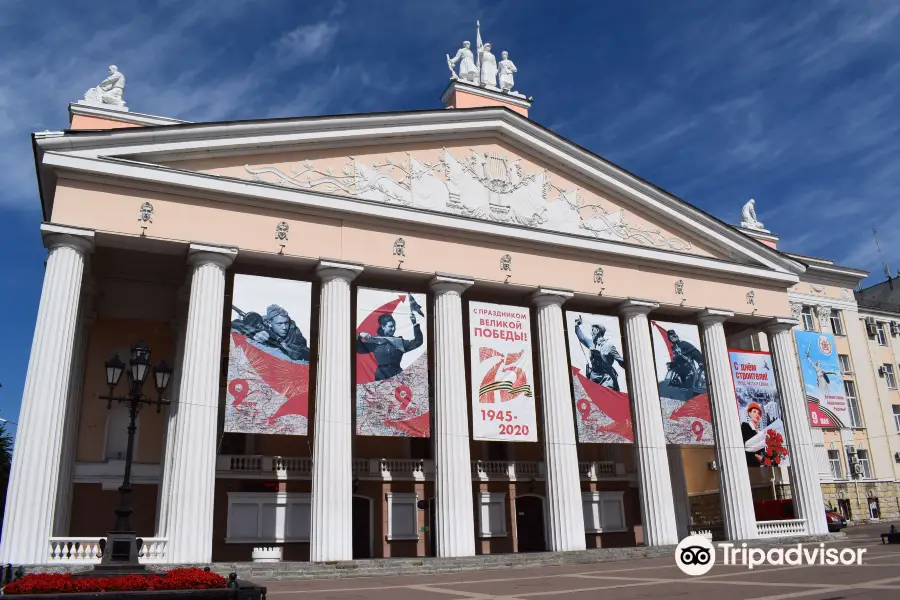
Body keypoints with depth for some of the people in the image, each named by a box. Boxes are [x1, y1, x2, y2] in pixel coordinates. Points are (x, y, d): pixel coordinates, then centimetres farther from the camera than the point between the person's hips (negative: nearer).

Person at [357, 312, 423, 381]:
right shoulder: (375, 341, 4)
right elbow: (358, 349, 4)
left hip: (397, 374, 1)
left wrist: (415, 324, -10)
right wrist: (359, 337, -14)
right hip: (381, 376, -1)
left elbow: (418, 342, -1)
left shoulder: (399, 341, 7)